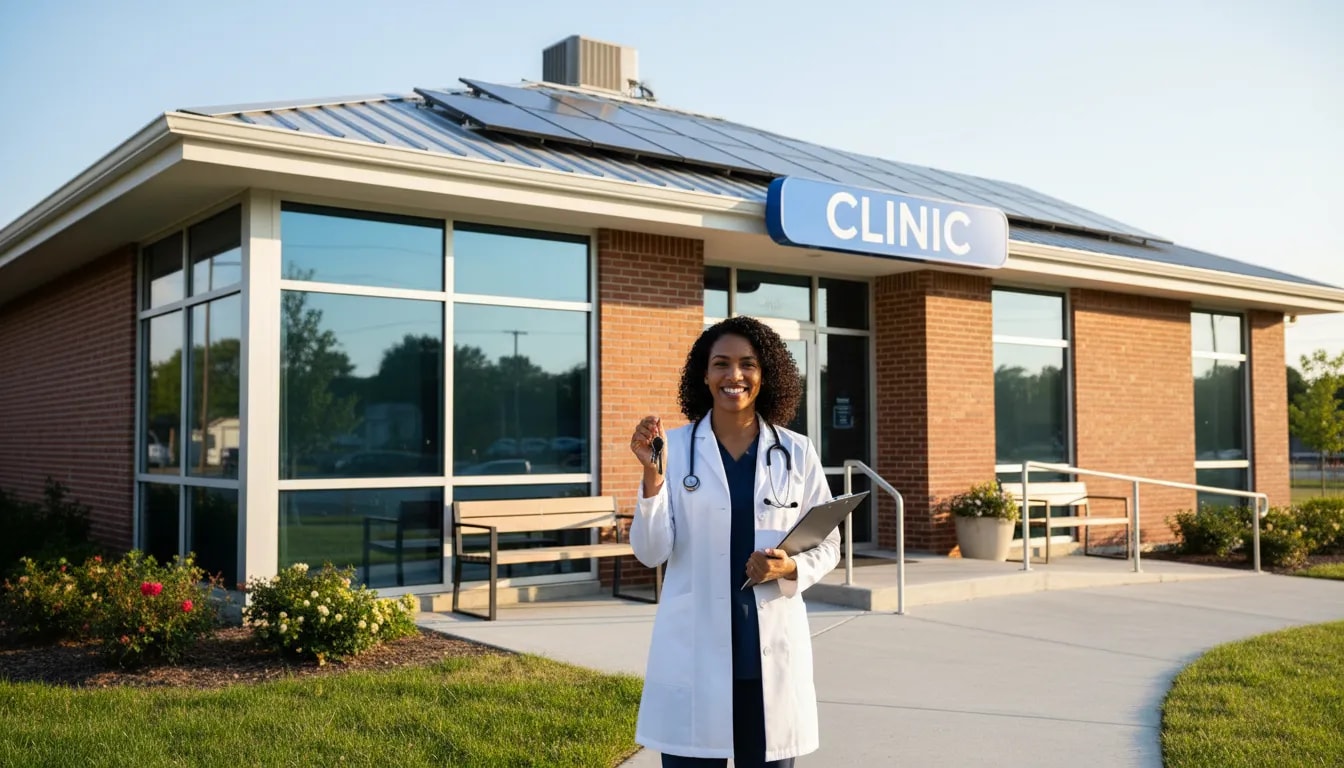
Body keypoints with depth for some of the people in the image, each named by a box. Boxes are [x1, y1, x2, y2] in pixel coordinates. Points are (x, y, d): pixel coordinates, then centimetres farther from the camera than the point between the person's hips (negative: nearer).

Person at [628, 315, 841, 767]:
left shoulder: (797, 453, 2)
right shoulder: (674, 447, -2)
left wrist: (790, 568, -11)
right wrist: (652, 475, -18)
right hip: (693, 649, -1)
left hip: (772, 647, 2)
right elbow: (651, 552, -5)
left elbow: (827, 546, 9)